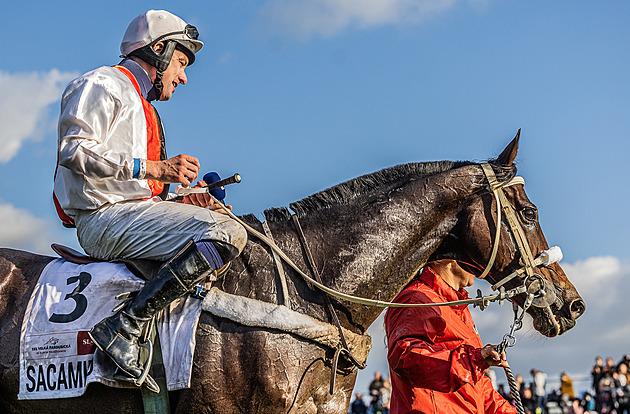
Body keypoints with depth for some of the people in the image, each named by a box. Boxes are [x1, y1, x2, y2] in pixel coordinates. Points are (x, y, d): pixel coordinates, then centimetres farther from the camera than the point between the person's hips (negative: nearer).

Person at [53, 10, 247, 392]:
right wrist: (154, 168, -17)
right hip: (105, 219, -10)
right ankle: (127, 328, -30)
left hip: (130, 213, 10)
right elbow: (75, 150, -15)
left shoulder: (140, 105, 31)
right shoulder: (103, 84, 1)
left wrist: (181, 202, 9)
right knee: (228, 234, -25)